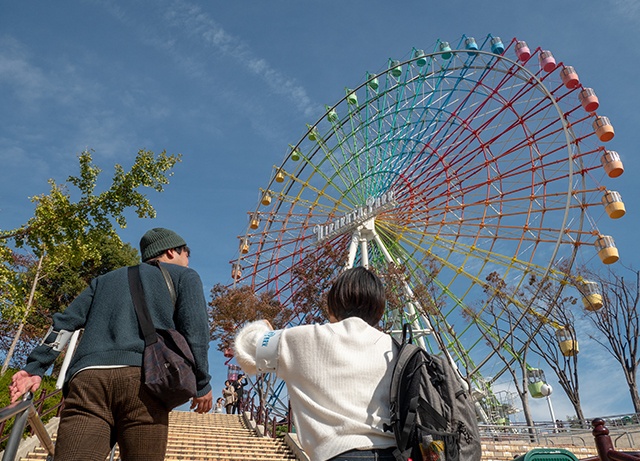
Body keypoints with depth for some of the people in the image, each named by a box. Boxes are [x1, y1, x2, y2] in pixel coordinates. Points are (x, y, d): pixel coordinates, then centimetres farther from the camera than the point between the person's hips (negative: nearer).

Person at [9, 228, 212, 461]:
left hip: (88, 377, 4)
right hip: (143, 378, -3)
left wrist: (35, 367, 16)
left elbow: (66, 321, 21)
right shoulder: (184, 276, 20)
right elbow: (194, 327, 4)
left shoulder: (106, 279, 33)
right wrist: (201, 383, 7)